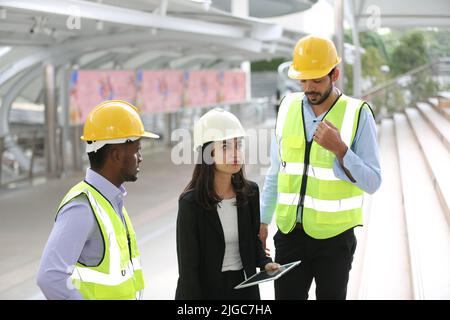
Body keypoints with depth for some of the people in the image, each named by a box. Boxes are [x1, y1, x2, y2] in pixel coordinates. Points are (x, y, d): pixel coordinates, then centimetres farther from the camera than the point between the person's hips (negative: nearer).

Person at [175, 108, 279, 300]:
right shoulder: (191, 202, -17)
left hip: (243, 286, 5)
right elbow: (187, 266, -15)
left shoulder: (250, 192, -3)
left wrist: (264, 262, -5)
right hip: (205, 289, -4)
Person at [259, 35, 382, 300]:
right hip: (290, 233, 3)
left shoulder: (358, 114, -8)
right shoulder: (288, 107, 4)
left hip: (334, 238, -3)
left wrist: (339, 149, -22)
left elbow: (372, 183, -10)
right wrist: (262, 220, 10)